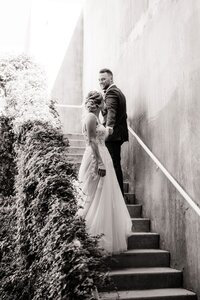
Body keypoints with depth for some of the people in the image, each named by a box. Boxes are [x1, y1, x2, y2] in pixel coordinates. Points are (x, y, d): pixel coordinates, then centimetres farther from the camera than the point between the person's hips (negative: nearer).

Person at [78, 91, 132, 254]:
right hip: (96, 161, -10)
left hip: (102, 159, 10)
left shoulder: (95, 117, 16)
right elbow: (92, 142, -20)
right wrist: (100, 164, -23)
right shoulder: (91, 117, -13)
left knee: (105, 197, 13)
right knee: (95, 198, -3)